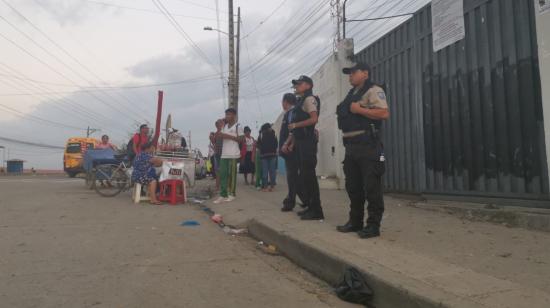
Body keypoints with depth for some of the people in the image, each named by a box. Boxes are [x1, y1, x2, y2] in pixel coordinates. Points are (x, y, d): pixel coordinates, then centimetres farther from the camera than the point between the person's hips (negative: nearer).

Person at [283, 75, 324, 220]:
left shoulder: (309, 99, -6)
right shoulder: (300, 101, 21)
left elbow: (314, 119, -20)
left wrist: (295, 125, -11)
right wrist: (289, 142, 15)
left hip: (308, 141, -10)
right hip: (300, 142, 10)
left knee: (309, 175, -10)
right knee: (304, 176, 11)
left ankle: (316, 211, -7)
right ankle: (311, 207, 18)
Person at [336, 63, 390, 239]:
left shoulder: (373, 91, -5)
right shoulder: (352, 94, 22)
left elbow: (385, 113, -18)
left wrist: (359, 109, -17)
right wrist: (342, 114, 10)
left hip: (367, 146, -9)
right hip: (351, 146, 9)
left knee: (371, 187, -5)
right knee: (353, 187, 12)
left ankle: (373, 225, 2)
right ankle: (355, 221, 22)